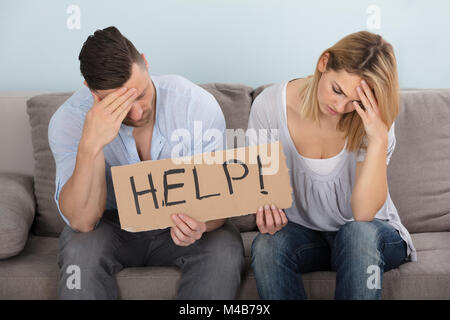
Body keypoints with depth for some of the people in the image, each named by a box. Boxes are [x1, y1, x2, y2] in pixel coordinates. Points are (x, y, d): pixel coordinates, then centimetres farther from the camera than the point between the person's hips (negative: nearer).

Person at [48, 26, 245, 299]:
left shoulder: (198, 104, -19)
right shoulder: (69, 119, -20)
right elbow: (82, 221, -27)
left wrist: (200, 225, -37)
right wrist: (90, 144, -42)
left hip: (177, 225, 1)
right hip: (112, 227, 0)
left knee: (225, 250, -29)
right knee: (80, 250, -33)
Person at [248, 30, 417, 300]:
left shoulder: (375, 121, -17)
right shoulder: (269, 105, -13)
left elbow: (363, 214, -26)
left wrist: (379, 140, -36)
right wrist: (266, 210, -23)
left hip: (369, 237, 0)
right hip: (302, 232, 1)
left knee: (359, 232, -36)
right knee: (267, 245, -32)